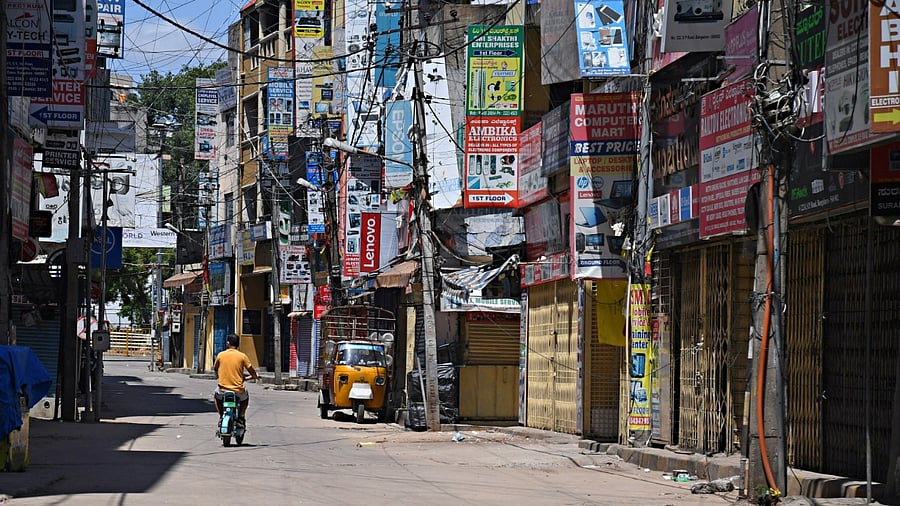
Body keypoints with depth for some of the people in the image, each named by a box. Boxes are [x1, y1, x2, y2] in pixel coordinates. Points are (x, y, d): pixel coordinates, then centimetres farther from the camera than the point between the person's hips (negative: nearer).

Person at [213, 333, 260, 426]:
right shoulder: (242, 356, -4)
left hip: (223, 389, 1)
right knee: (245, 397, 33)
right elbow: (252, 371, -1)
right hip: (238, 390, -1)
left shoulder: (220, 355, 0)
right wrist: (255, 376, 22)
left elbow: (215, 369, 14)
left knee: (217, 395, 35)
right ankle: (240, 417, 20)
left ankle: (221, 417, 25)